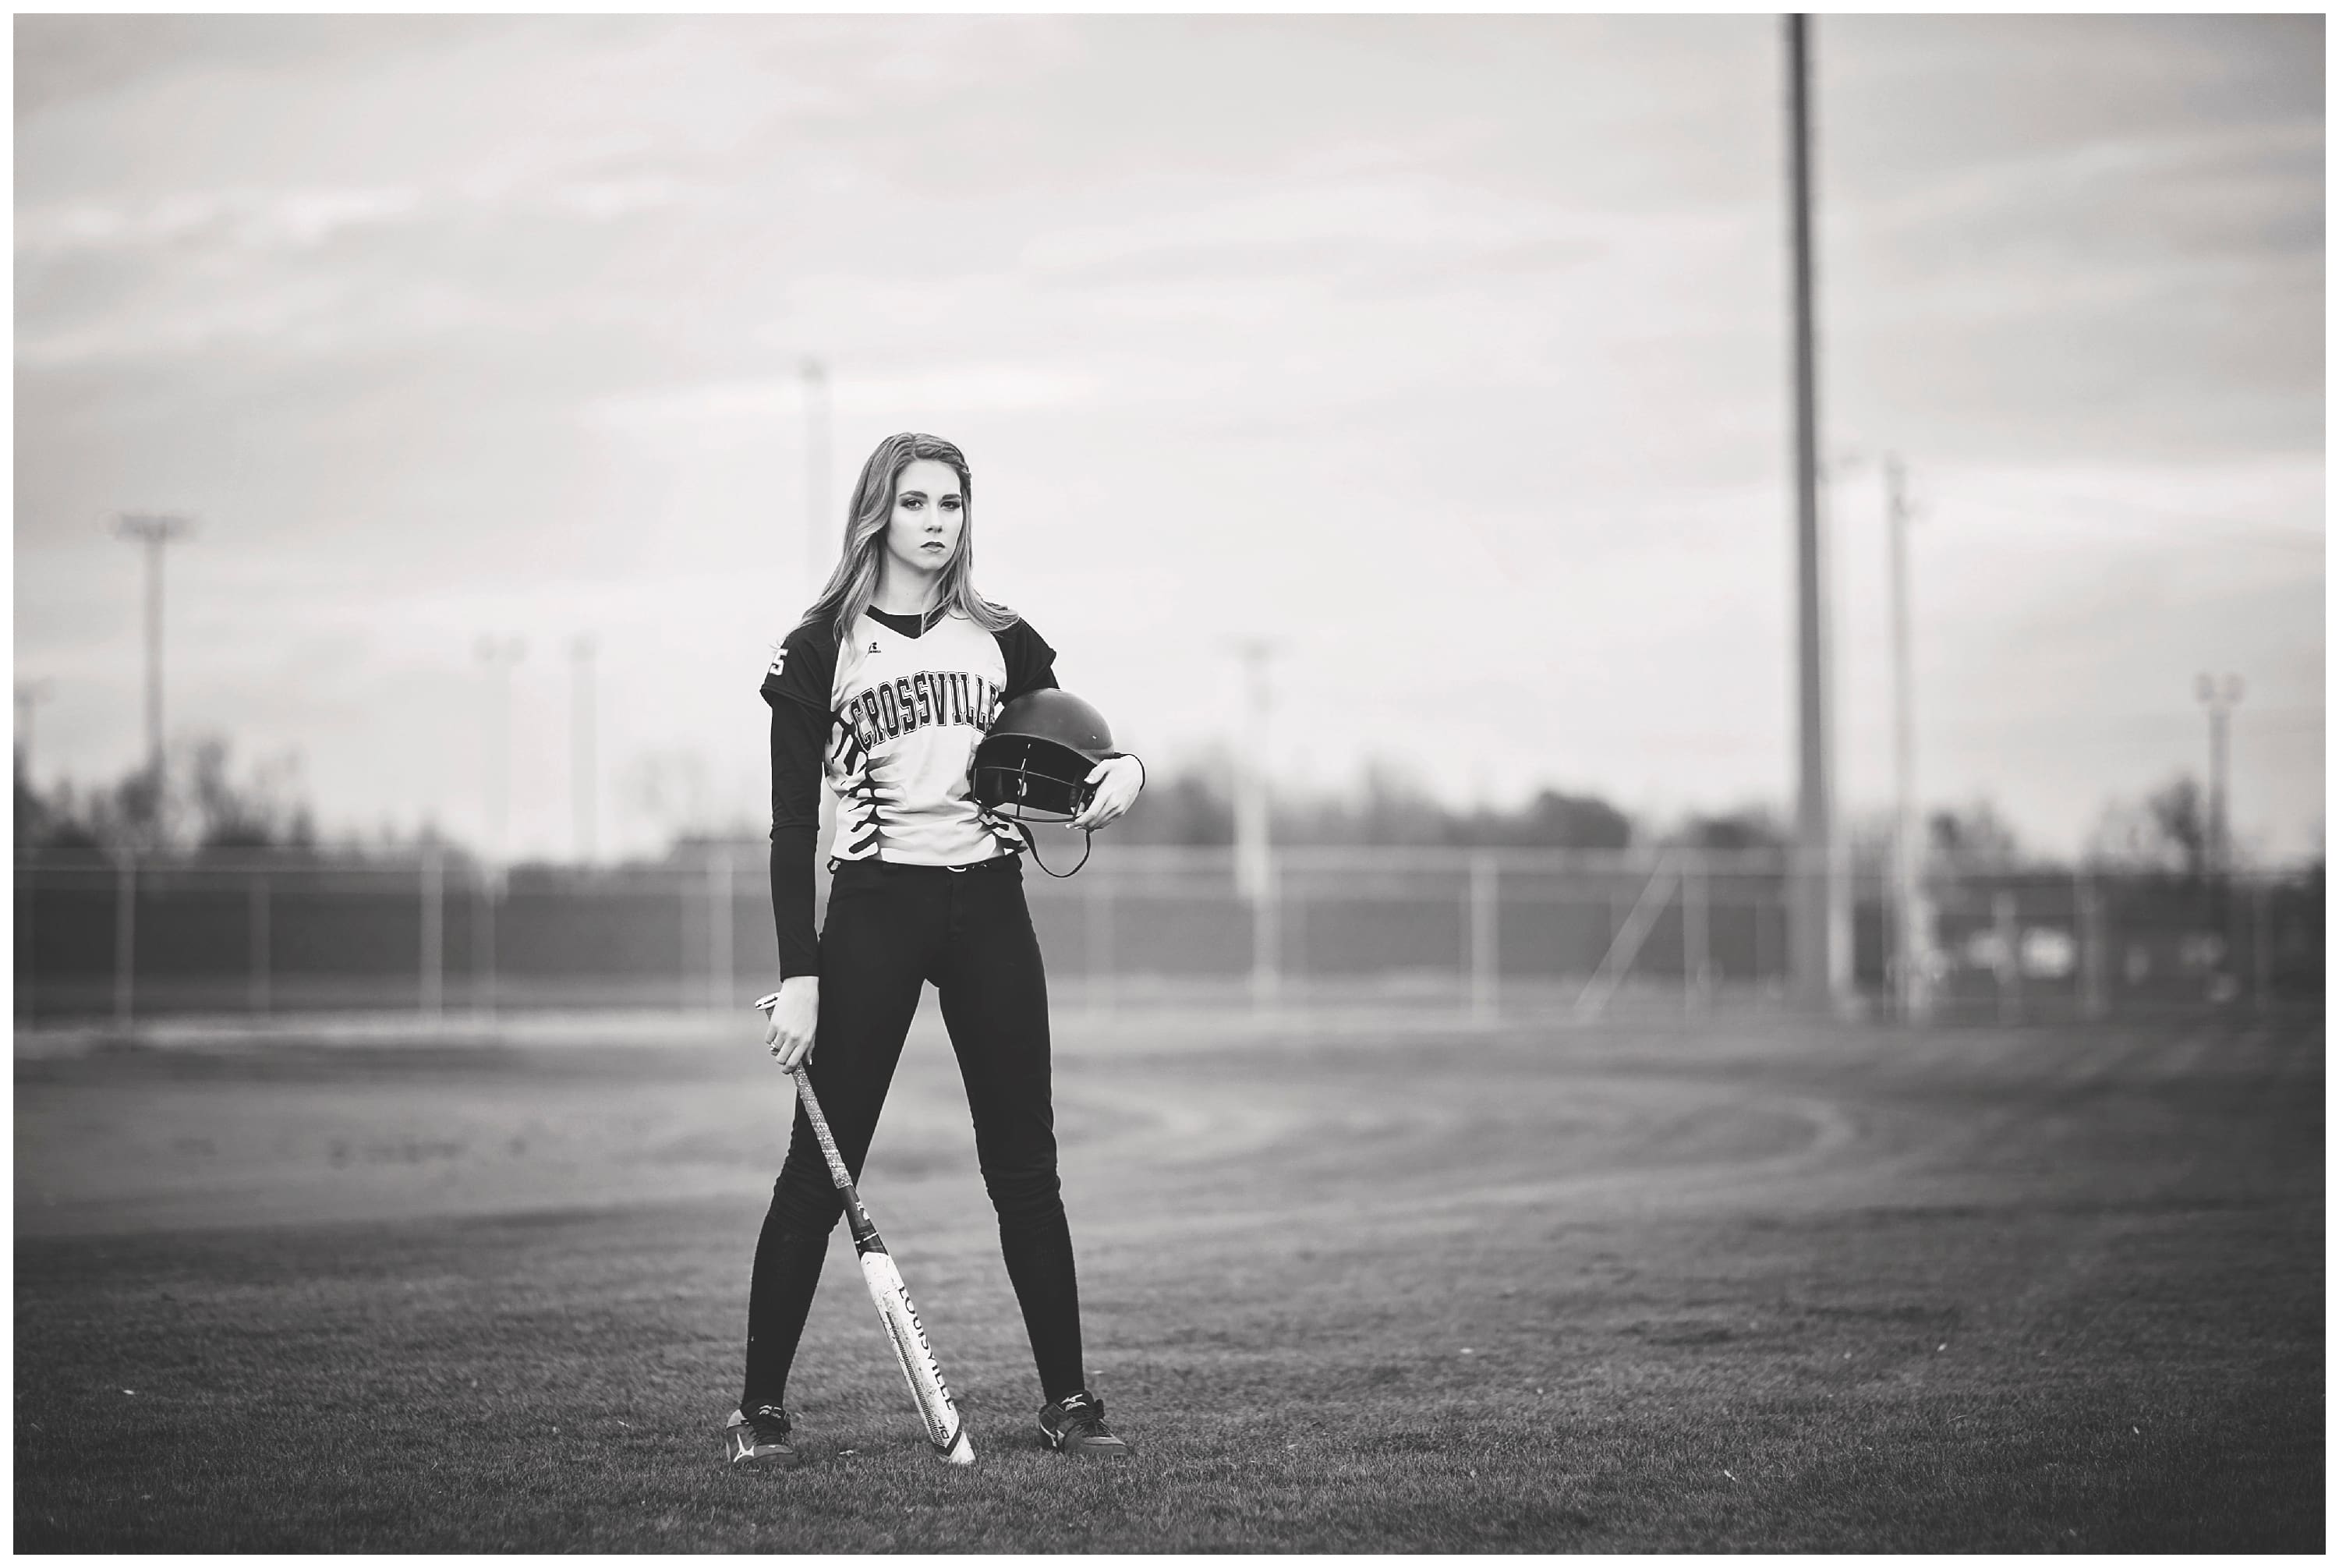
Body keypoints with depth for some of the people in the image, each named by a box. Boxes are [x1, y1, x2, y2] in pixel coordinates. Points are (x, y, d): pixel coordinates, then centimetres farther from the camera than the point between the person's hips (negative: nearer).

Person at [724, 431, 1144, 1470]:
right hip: (874, 909, -3)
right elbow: (792, 822, -3)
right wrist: (797, 975, -11)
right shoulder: (821, 649, 0)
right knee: (819, 1165, -3)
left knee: (1024, 1166, 4)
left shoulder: (1003, 641, 10)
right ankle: (761, 1405, 3)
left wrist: (1123, 770, -9)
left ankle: (1066, 1397, 11)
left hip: (988, 908, 3)